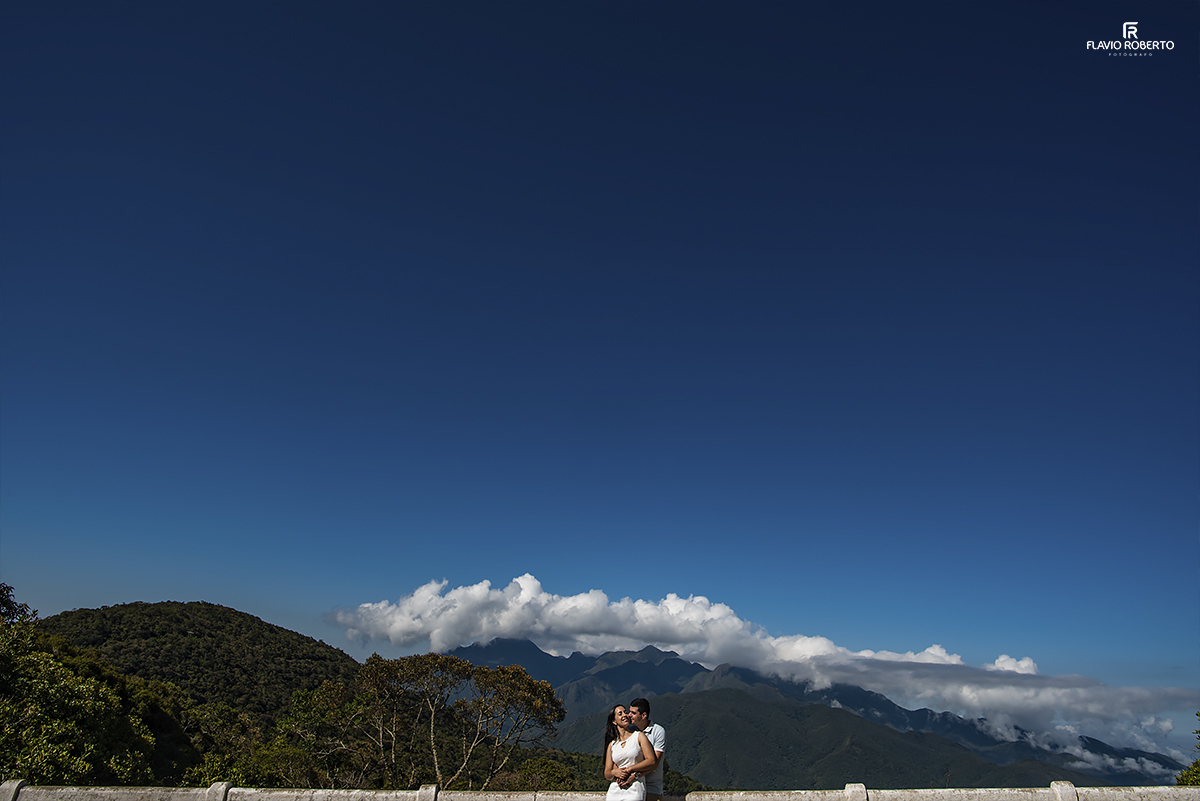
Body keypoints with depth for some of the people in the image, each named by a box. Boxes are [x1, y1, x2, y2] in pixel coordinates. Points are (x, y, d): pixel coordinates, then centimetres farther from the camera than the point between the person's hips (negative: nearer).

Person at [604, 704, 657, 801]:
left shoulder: (639, 736, 4)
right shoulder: (612, 744, 12)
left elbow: (651, 761, -5)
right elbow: (607, 774, 11)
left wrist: (629, 769, -11)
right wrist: (615, 772, -11)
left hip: (635, 789, -3)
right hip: (614, 791, 3)